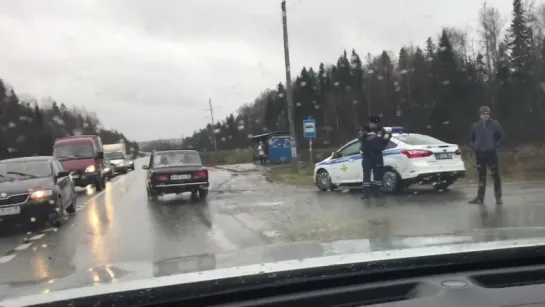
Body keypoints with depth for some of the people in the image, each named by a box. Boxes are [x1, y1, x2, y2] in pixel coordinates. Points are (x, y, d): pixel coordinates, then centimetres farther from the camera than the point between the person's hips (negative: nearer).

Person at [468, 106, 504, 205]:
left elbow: (501, 137, 3)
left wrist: (496, 146, -6)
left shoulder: (495, 124, -4)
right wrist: (474, 147, 4)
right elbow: (471, 139, 16)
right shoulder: (475, 126, 4)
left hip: (492, 154, -3)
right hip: (480, 154, 3)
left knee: (496, 176, -3)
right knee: (481, 176, 10)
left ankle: (498, 197, 6)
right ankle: (480, 197, 17)